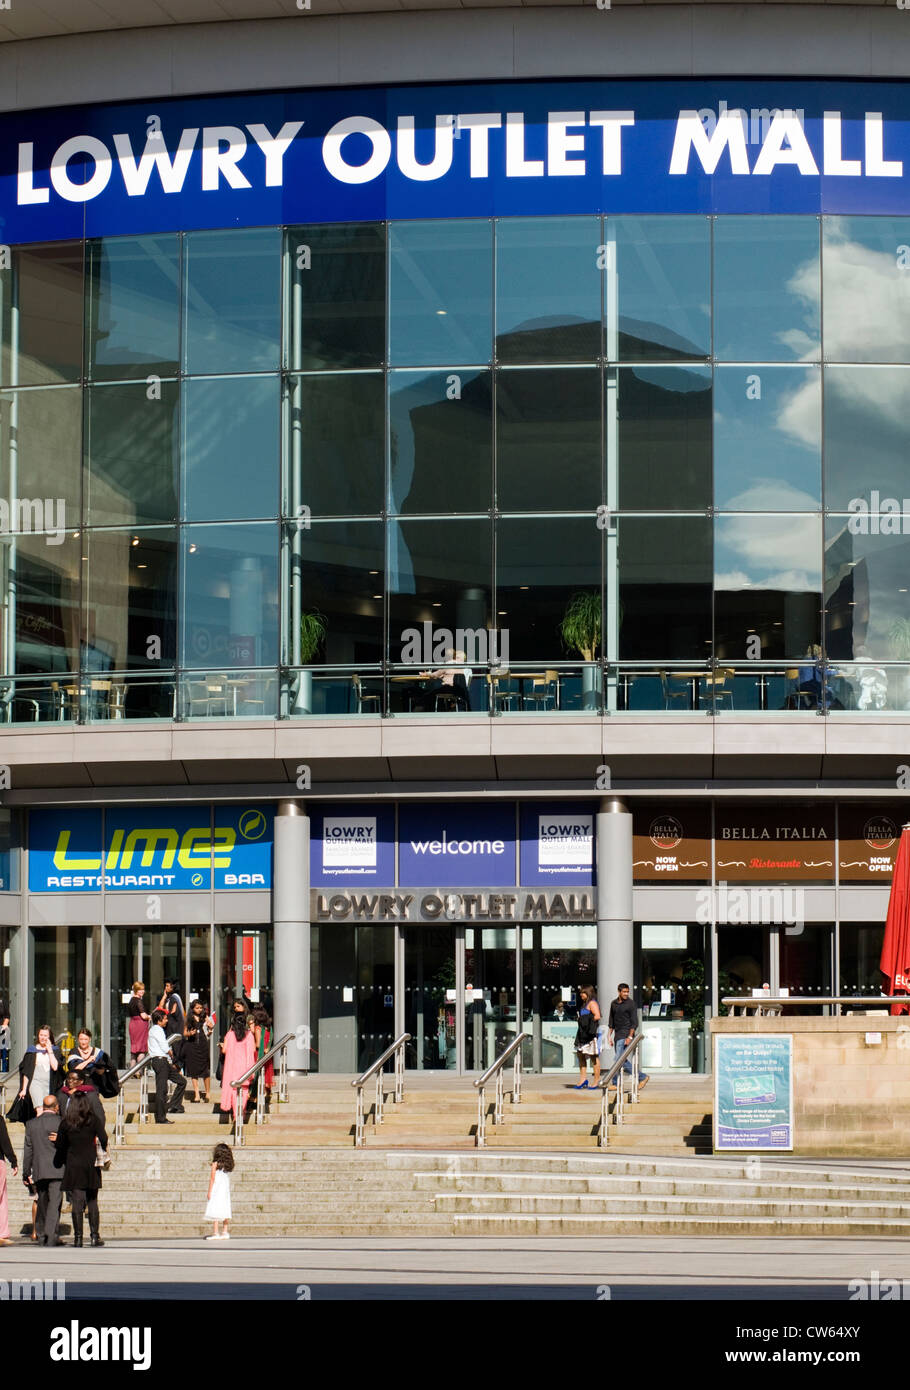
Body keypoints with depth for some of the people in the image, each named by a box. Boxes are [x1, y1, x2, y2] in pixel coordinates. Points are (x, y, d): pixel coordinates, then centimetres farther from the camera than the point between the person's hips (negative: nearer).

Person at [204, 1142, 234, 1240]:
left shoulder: (215, 1163, -8)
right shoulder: (226, 1165, 9)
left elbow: (212, 1178, -9)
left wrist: (209, 1191, -7)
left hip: (216, 1190, -7)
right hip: (225, 1189, 7)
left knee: (214, 1211, -7)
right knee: (225, 1211, 10)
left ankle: (215, 1233, -13)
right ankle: (225, 1233, 11)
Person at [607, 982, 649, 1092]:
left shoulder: (631, 1003, -7)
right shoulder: (614, 1004, 12)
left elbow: (634, 1022, -11)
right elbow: (611, 1021, 18)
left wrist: (630, 1037, -18)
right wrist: (610, 1036, 12)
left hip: (626, 1035, -7)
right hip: (617, 1035, 7)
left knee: (618, 1059, -12)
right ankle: (642, 1077, 13)